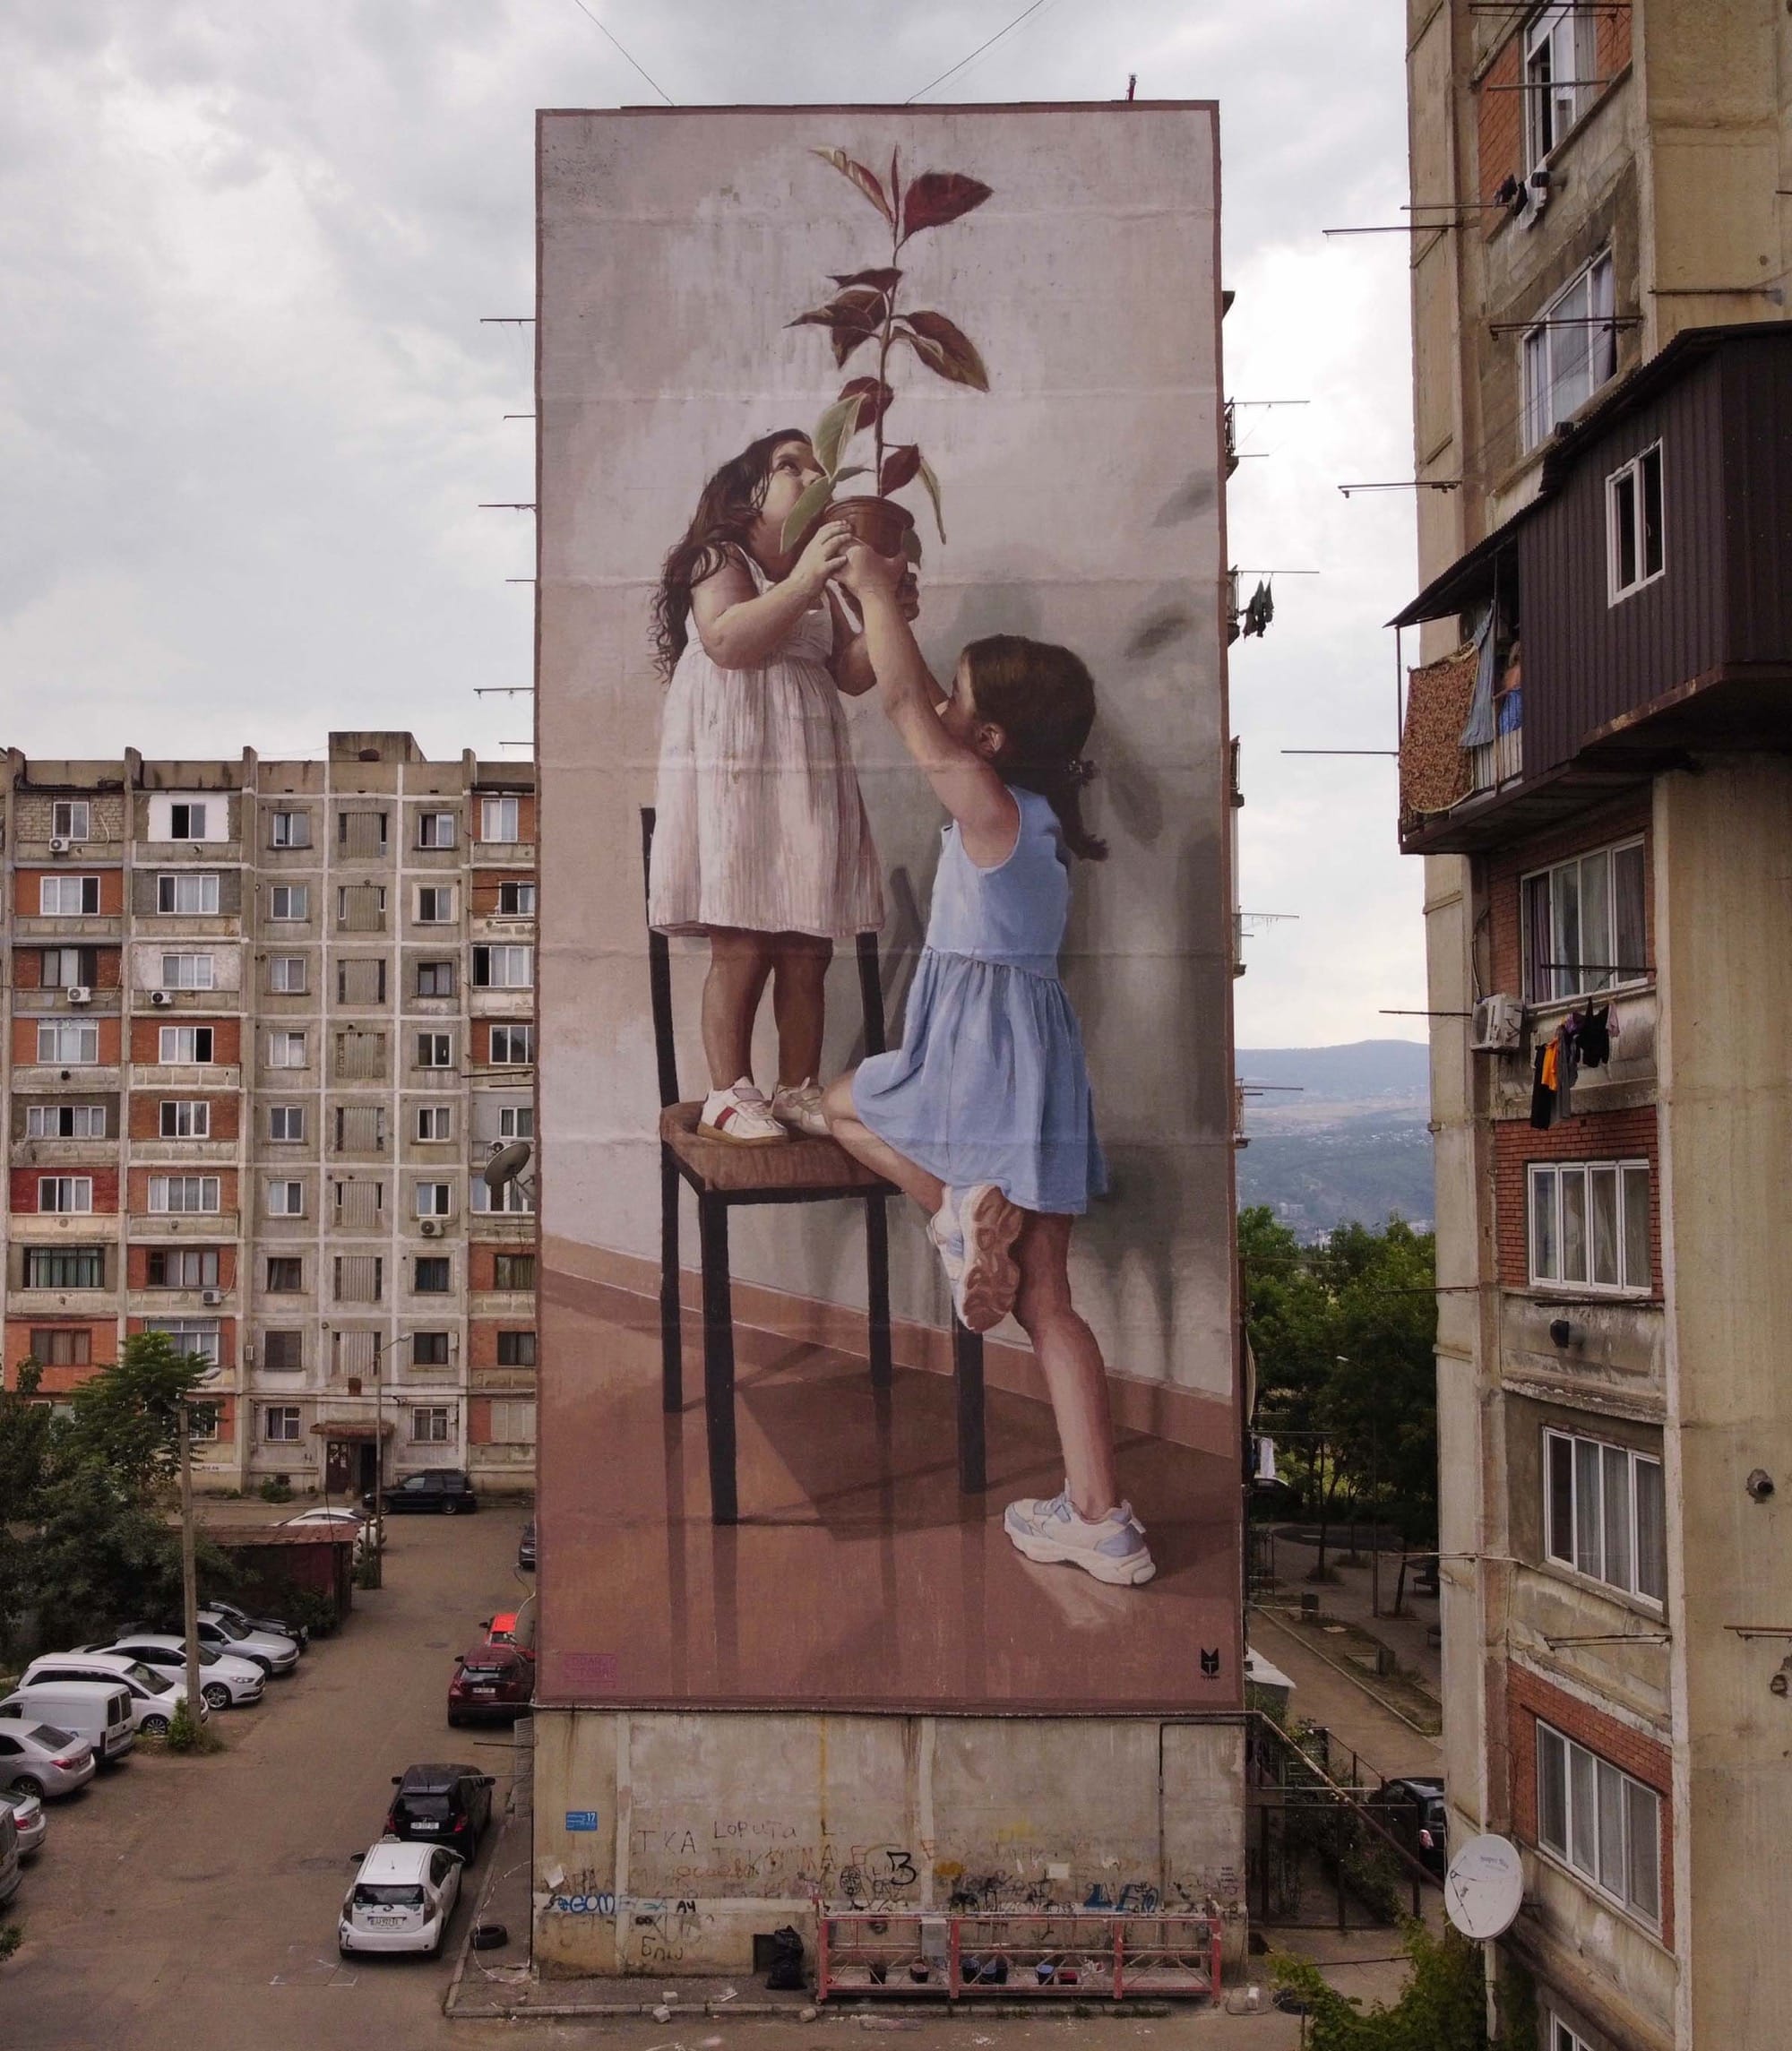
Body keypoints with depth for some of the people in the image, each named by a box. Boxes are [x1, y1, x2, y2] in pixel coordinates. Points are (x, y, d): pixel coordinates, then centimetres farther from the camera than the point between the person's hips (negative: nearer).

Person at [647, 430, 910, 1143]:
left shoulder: (816, 581, 20)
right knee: (742, 944, -9)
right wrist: (804, 582, -26)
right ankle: (728, 1095, 0)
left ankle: (797, 1090, 13)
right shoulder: (721, 558, -1)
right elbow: (728, 641, -19)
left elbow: (853, 673, 16)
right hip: (734, 775, -7)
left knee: (808, 947, 4)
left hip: (808, 777, 7)